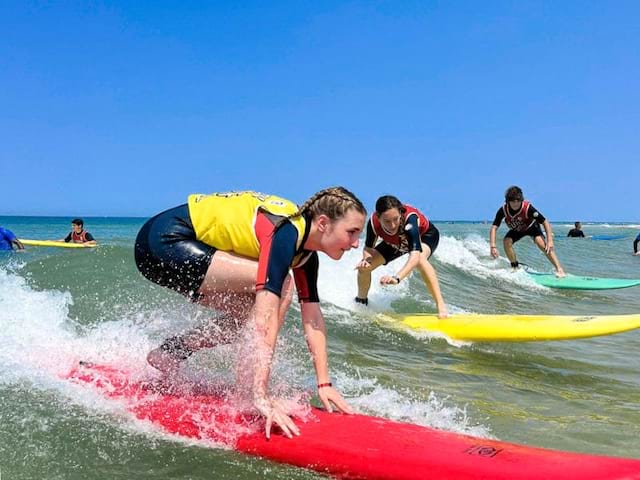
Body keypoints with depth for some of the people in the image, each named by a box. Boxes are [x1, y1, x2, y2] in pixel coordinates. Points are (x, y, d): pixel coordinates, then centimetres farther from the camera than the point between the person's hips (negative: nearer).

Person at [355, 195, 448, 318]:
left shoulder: (409, 219, -45)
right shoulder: (374, 222, -33)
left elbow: (415, 256, -56)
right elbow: (368, 248, -15)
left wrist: (397, 278, -70)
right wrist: (366, 259, -38)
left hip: (425, 235, -4)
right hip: (395, 242, 5)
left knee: (420, 259, -38)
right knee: (364, 267, -4)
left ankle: (441, 306, -34)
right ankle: (361, 303, 23)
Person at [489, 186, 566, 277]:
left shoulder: (527, 207, -37)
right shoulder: (503, 210, -32)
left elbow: (545, 222, -33)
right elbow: (494, 228, -32)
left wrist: (550, 241, -43)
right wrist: (492, 246, -44)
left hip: (531, 227, -3)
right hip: (516, 230, 3)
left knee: (541, 243, -27)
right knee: (506, 241, -23)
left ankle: (559, 269, -27)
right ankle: (515, 267, -3)